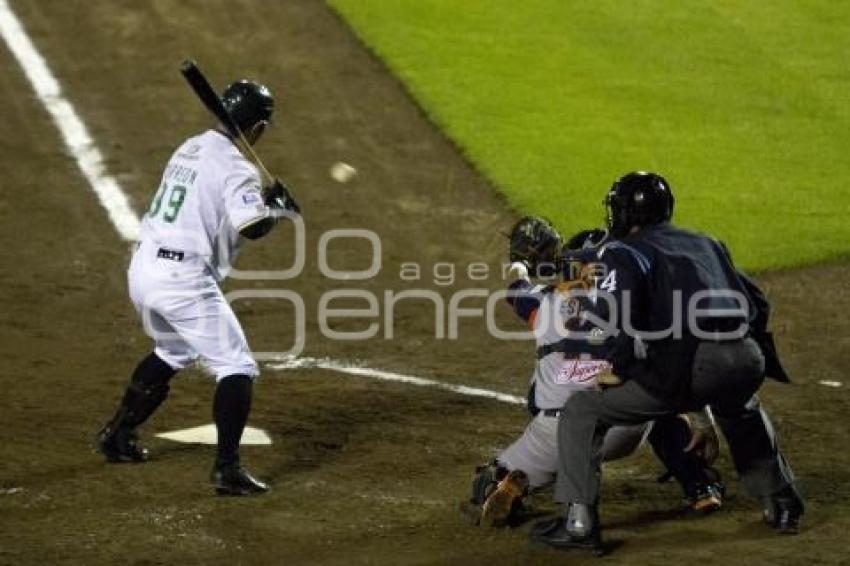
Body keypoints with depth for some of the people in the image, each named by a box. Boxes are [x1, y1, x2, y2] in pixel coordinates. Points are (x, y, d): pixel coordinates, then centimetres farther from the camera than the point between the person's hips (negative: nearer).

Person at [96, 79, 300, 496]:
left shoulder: (190, 149, 14)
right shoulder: (235, 167, -12)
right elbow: (252, 228, -24)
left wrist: (261, 197, 14)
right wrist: (280, 209, -4)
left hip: (143, 269, 9)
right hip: (183, 279, -9)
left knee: (172, 352, 33)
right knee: (237, 368, -2)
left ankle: (118, 434, 38)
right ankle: (227, 468, -11)